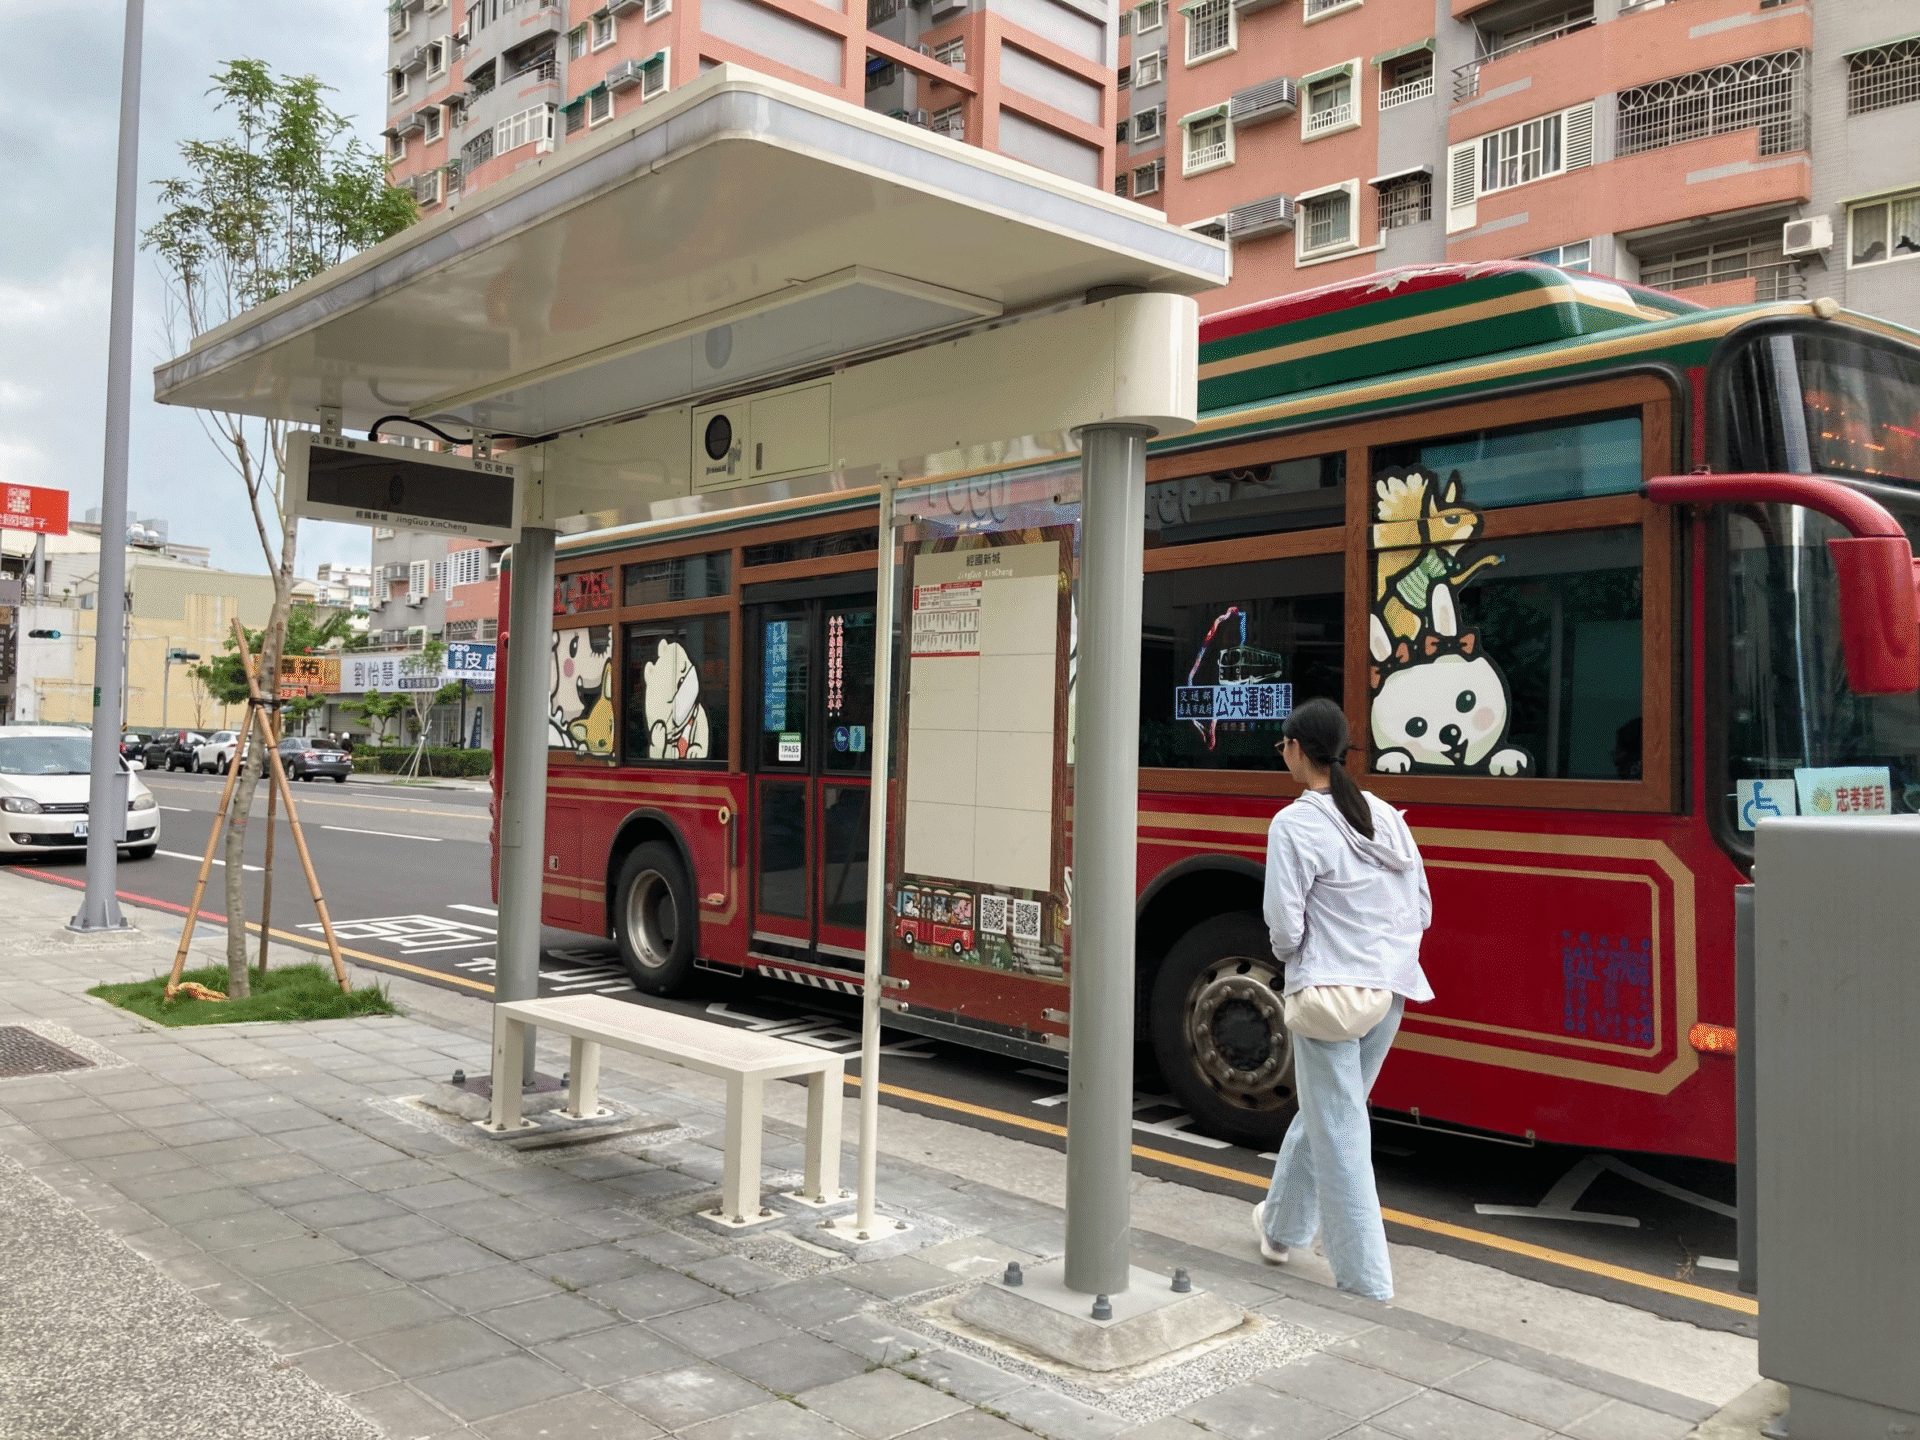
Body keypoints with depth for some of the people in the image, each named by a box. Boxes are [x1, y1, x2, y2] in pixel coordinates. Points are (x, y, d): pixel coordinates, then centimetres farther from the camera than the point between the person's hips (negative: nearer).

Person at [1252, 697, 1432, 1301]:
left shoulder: (1294, 824, -14)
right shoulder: (1386, 816, 6)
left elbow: (1285, 927, -15)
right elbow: (1421, 910, 9)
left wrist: (1292, 954, 5)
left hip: (1331, 992, -7)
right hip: (1390, 990, 7)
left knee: (1339, 1137, 3)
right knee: (1321, 1112, 23)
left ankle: (1367, 1285, 8)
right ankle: (1281, 1227, 41)